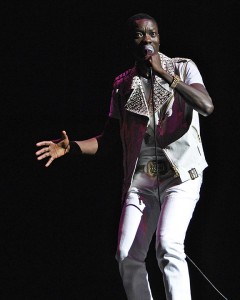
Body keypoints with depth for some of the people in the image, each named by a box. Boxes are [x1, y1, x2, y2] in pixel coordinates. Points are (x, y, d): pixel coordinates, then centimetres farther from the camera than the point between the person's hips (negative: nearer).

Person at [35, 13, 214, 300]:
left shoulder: (183, 68, 3)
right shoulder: (123, 84, 13)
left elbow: (207, 106, -15)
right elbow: (106, 138, 13)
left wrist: (165, 75, -16)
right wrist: (70, 146, -4)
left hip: (180, 172, -4)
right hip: (140, 179, 4)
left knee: (168, 244, -26)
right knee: (127, 256, -7)